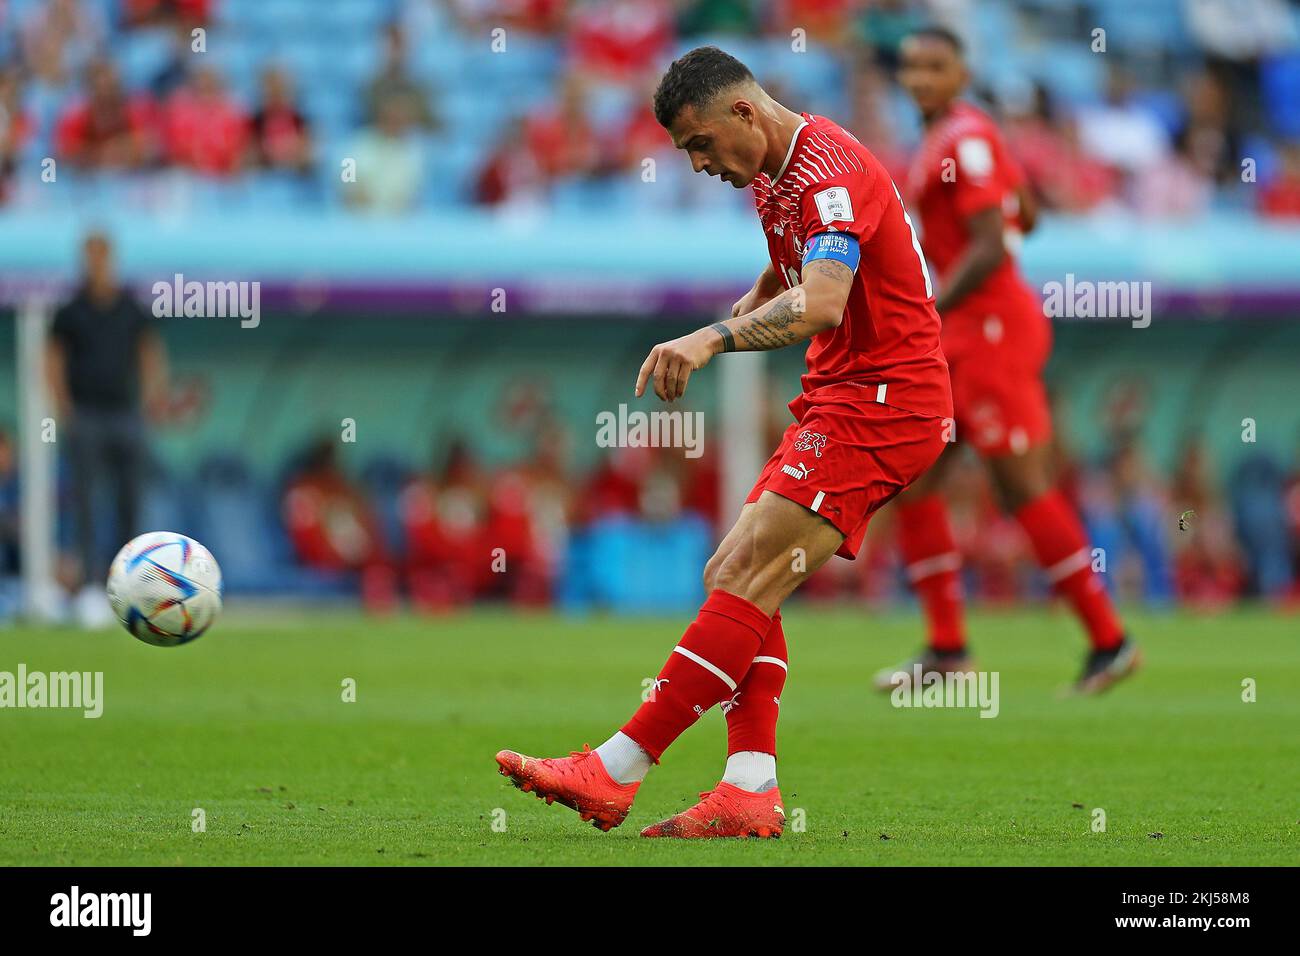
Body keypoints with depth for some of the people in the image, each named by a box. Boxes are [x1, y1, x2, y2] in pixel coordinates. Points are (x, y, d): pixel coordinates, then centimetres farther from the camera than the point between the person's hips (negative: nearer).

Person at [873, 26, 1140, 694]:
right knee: (909, 477, 7)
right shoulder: (944, 138, 14)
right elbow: (1024, 217, 25)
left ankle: (1109, 641, -1)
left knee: (1022, 487, -7)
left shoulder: (966, 140, -14)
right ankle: (947, 649, 9)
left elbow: (991, 249, -21)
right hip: (961, 337, 10)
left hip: (989, 327, -10)